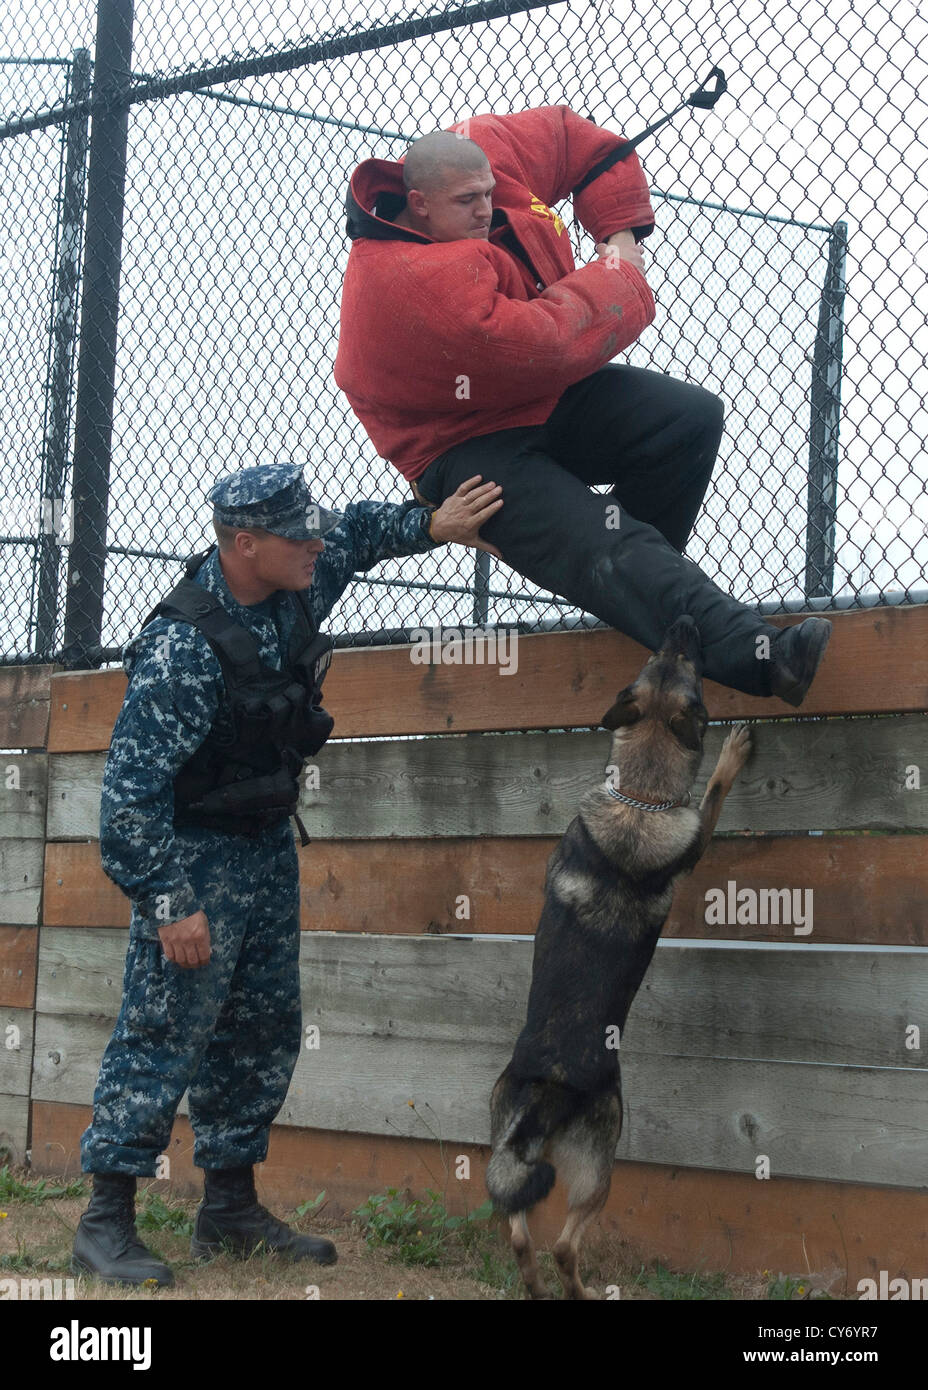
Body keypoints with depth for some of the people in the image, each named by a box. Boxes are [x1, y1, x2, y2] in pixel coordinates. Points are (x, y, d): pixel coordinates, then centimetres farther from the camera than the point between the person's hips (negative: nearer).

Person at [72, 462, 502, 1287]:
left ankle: (231, 1210, 22)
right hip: (195, 855, -8)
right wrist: (169, 904, -27)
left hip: (269, 847, 9)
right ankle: (107, 1224, -3)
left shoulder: (293, 591, -3)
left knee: (263, 1034, 12)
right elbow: (133, 786, -26)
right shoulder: (183, 647, -27)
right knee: (164, 1035, -9)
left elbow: (358, 533, 19)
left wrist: (434, 526, 3)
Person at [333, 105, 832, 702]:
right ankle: (758, 654, -44)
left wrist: (621, 233, 2)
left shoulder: (475, 156, -6)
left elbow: (579, 137, 11)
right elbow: (543, 346, -32)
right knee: (601, 546, -29)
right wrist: (620, 273, -16)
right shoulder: (402, 281, -30)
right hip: (468, 445, -9)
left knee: (691, 418, -11)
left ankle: (628, 578, -2)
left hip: (547, 396, 9)